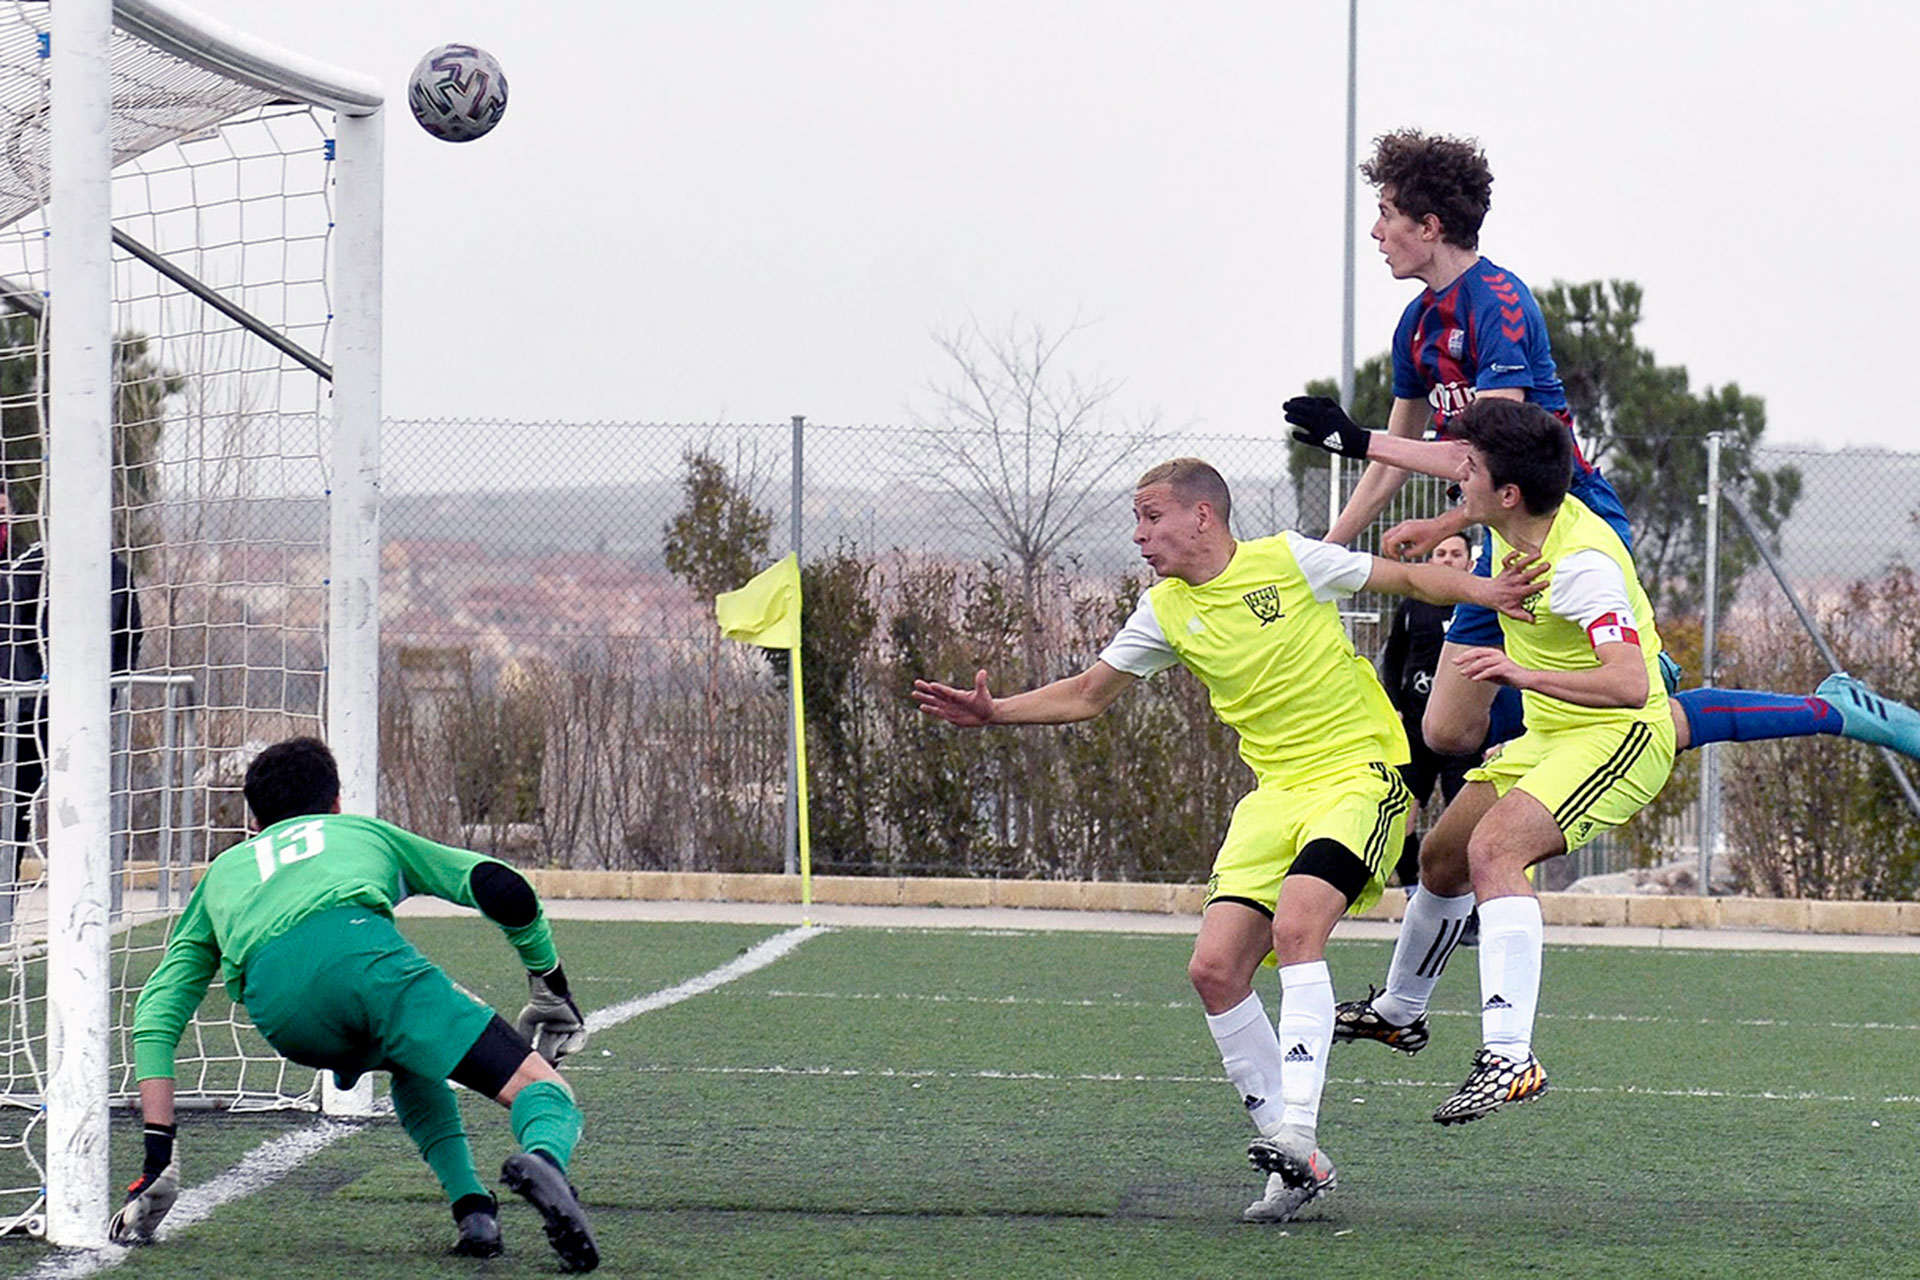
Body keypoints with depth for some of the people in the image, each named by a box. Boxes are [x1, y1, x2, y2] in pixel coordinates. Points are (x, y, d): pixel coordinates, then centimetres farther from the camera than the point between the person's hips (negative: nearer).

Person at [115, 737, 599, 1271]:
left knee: (413, 1067, 35)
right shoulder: (367, 831, 40)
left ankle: (472, 1209, 13)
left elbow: (156, 1011, 32)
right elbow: (505, 891, 28)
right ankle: (544, 1157, -40)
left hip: (272, 1004, 2)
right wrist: (550, 991, 42)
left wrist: (158, 1156, 29)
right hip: (359, 946, -2)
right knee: (541, 1090, -3)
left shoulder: (223, 871, 43)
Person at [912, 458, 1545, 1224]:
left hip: (1360, 773, -6)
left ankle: (1295, 1127, -34)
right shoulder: (1165, 612, 9)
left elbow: (1407, 579, 6)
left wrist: (1484, 590, -9)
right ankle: (1298, 1163, -1)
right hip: (1275, 794, 6)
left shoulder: (1289, 559, -5)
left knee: (1296, 925, -30)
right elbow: (1089, 693, 15)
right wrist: (995, 712, 2)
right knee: (1214, 969, -9)